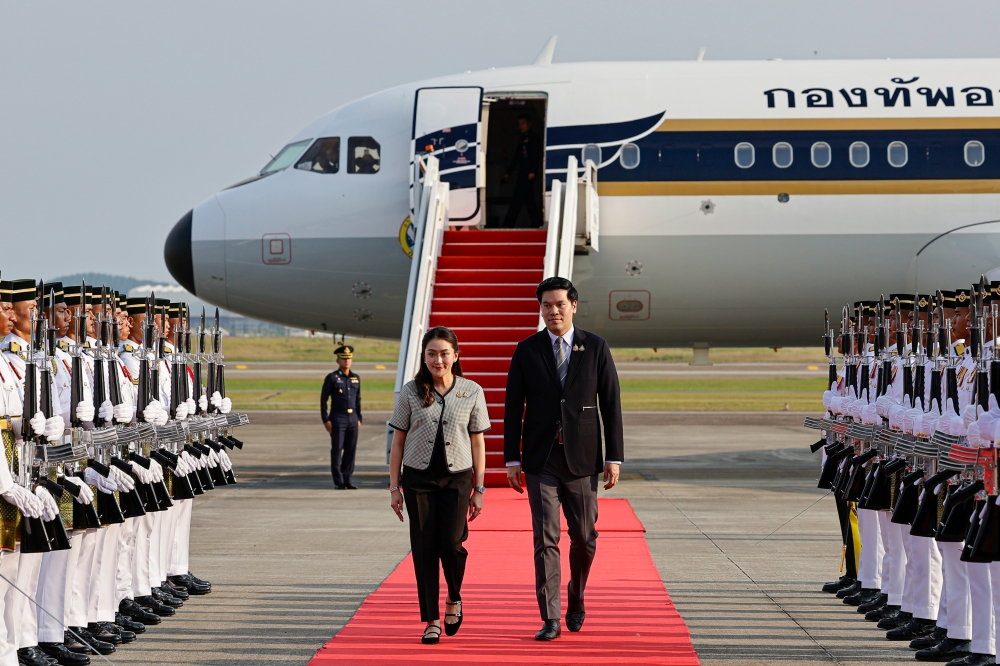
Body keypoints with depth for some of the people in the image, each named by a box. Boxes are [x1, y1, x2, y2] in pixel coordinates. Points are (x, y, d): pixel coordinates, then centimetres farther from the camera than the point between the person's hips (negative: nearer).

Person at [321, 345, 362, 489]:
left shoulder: (356, 378, 12)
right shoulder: (332, 378, -3)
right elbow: (323, 399, -4)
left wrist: (359, 418, 12)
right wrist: (326, 420, -9)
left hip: (352, 419, 5)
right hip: (338, 419, -5)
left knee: (351, 450, 5)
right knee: (337, 450, -2)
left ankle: (347, 480, 11)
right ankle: (338, 482, 1)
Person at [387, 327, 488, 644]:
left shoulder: (472, 392, 3)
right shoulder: (410, 392, 2)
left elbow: (478, 442, 6)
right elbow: (398, 441, 6)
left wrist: (479, 489, 4)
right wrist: (394, 487, 3)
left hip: (456, 478, -1)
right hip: (418, 478, 1)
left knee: (451, 543, -13)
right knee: (424, 548, 0)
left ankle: (454, 598, 16)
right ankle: (431, 620, 8)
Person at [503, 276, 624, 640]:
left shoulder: (596, 348, 1)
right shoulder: (527, 351, 2)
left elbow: (611, 405, 1)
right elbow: (513, 408, 3)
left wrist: (614, 457, -3)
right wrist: (512, 459, -2)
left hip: (581, 457, 0)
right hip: (541, 459, 0)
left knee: (584, 536, 7)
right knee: (545, 538, -6)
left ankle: (576, 601, 33)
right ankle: (551, 620, -5)